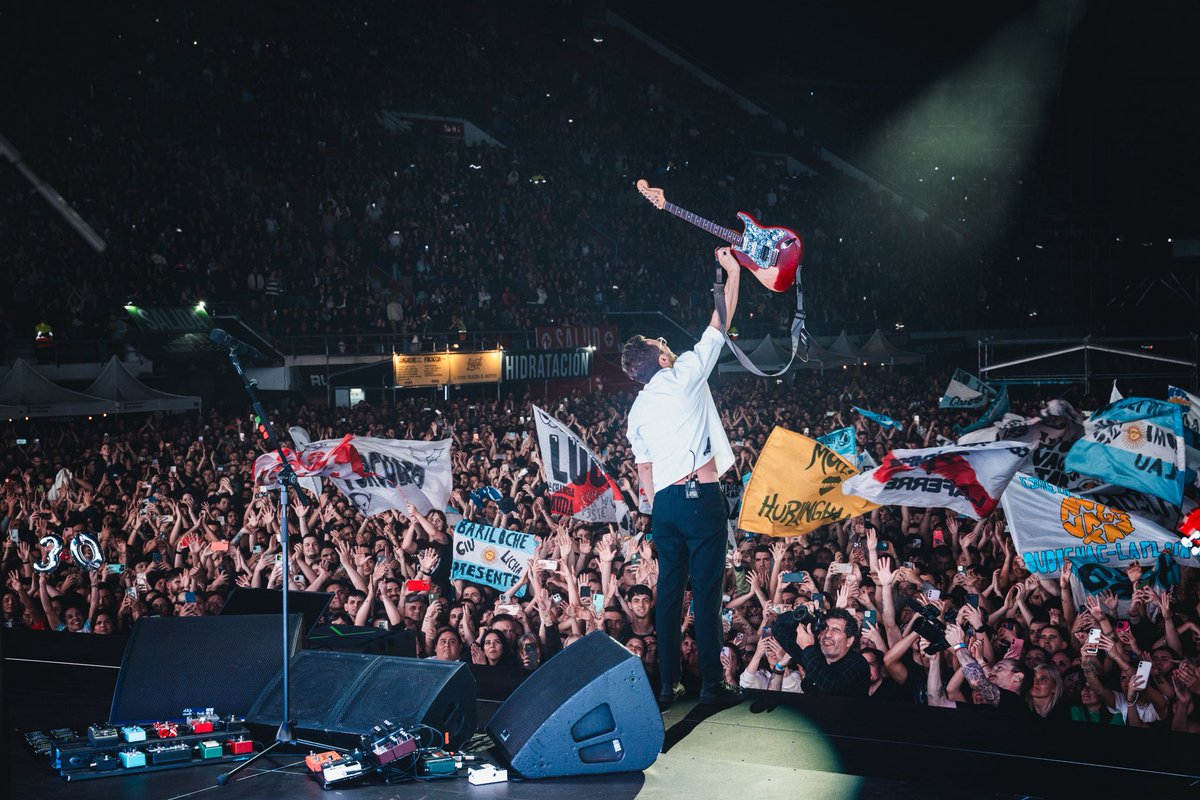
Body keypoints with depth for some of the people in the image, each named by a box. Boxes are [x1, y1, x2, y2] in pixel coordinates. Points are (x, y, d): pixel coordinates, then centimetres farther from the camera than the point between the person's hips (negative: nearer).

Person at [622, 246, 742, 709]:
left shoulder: (638, 409, 15)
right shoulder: (684, 376, -1)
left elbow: (644, 470, 17)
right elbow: (719, 325, 5)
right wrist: (732, 274, 14)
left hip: (664, 501, 6)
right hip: (700, 495, -6)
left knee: (669, 590, 8)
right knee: (706, 591, -5)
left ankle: (667, 684, 9)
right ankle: (712, 683, -4)